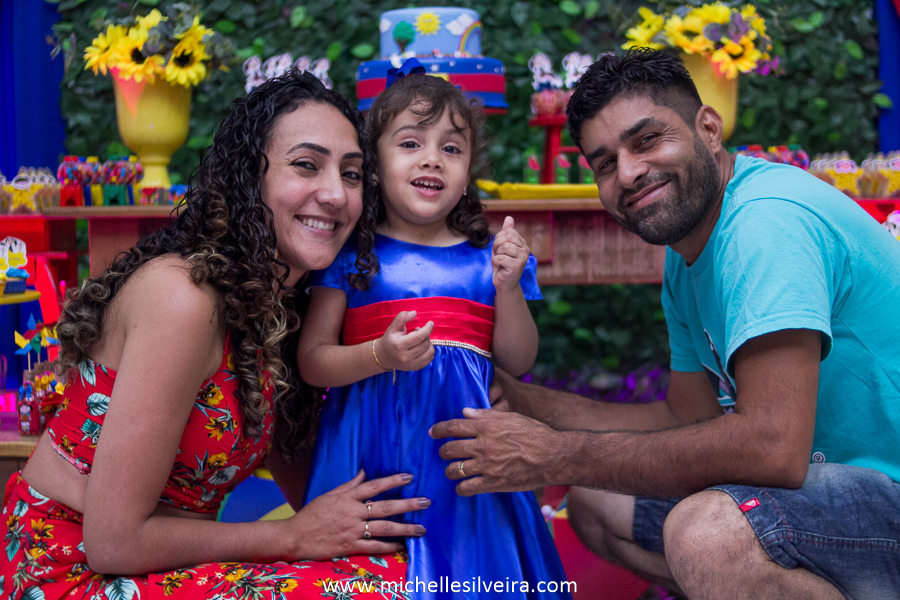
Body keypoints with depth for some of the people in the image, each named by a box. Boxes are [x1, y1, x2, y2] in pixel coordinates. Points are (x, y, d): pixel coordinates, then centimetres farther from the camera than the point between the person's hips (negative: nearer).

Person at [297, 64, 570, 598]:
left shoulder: (486, 258, 6)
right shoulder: (353, 255, 0)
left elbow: (518, 362, 8)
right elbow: (312, 361, -1)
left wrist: (509, 288, -7)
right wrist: (380, 357, -18)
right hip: (372, 451, -2)